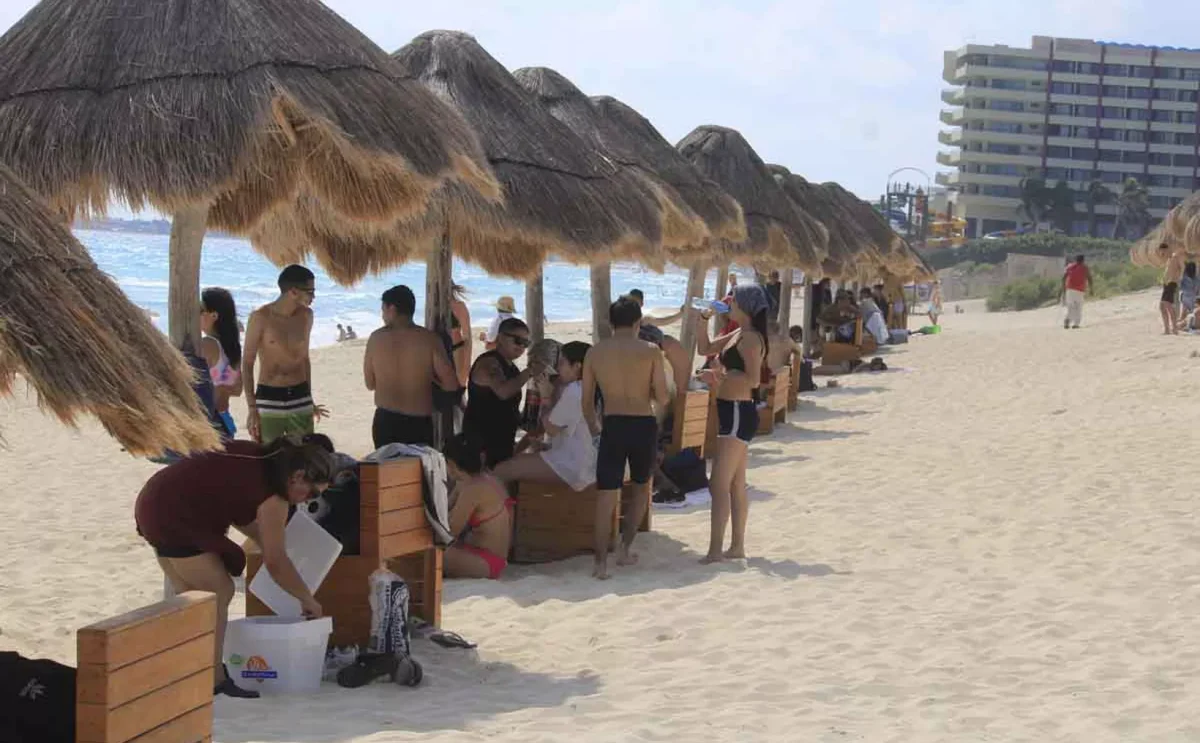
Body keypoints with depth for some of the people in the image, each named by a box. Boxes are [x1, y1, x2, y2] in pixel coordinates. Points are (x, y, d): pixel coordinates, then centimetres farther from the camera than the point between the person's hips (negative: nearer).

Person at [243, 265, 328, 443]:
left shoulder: (306, 316, 6)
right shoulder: (261, 317, -9)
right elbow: (248, 365, -5)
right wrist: (252, 408, -9)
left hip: (300, 399, 4)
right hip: (269, 399, -4)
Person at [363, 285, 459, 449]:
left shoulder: (376, 338, -1)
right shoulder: (429, 339, -7)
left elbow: (370, 384, 9)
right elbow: (451, 384, -7)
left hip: (385, 421, 2)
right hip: (419, 424, -2)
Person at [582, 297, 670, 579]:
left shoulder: (595, 353, 2)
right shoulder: (650, 351, -4)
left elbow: (587, 402, 7)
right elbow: (663, 399, -5)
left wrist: (594, 427, 23)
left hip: (613, 426, 1)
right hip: (644, 426, 0)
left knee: (606, 495, 1)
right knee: (641, 487, 21)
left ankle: (601, 562, -7)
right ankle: (626, 549, 20)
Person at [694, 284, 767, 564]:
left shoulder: (750, 338, -15)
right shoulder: (738, 335, 14)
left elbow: (753, 379, -23)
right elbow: (705, 348, 23)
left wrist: (721, 375, -17)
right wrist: (703, 318, 13)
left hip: (738, 413, -10)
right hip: (731, 412, 10)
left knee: (719, 485, -12)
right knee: (736, 485, 14)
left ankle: (715, 551, -13)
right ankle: (737, 546, 21)